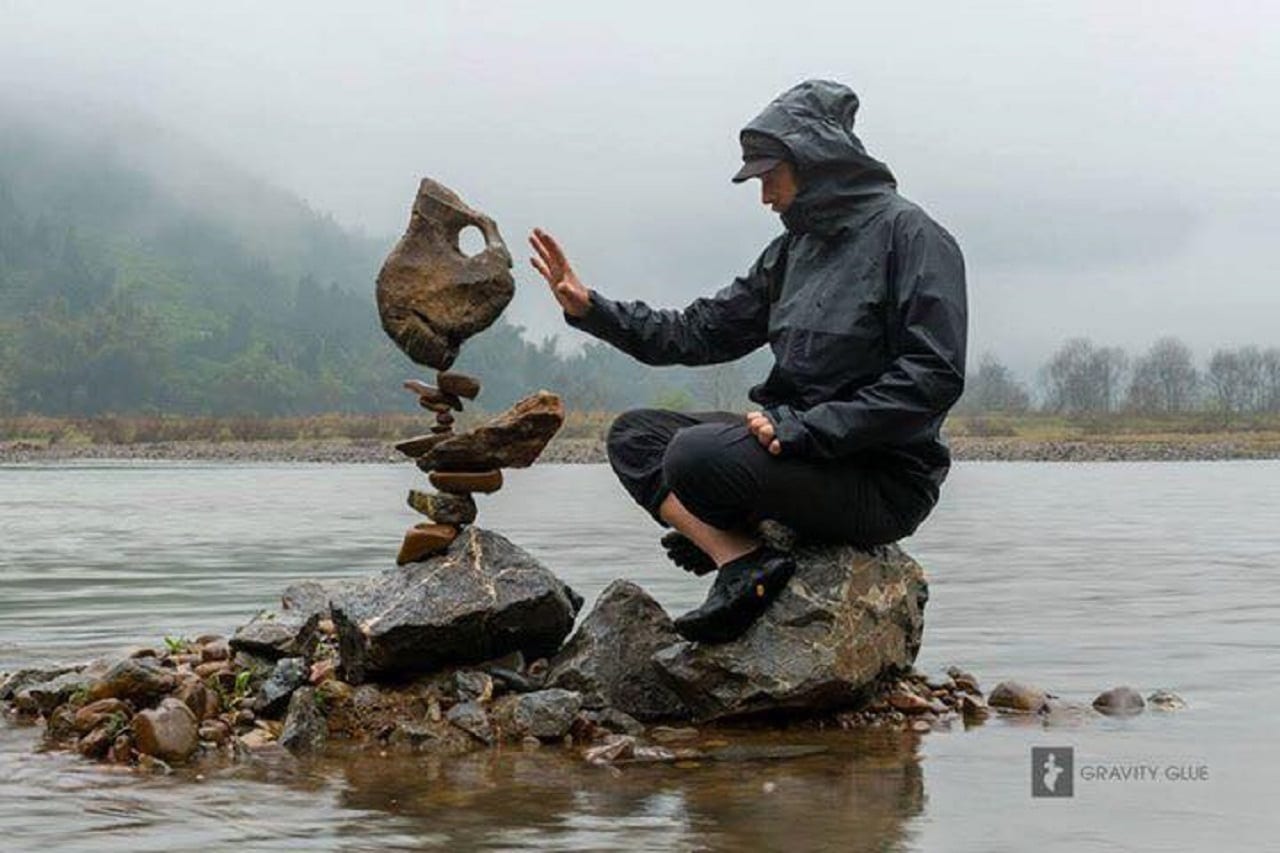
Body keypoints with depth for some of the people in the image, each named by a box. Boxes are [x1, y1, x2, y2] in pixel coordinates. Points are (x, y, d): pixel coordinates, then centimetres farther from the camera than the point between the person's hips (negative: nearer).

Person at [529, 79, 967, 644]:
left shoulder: (908, 234, -10)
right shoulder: (794, 249, 15)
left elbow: (935, 377, -19)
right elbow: (700, 333, 16)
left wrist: (805, 427, -22)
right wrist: (591, 310, 5)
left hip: (886, 481, -9)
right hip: (804, 445, 9)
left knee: (698, 456, -30)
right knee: (634, 435, 2)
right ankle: (742, 563, -14)